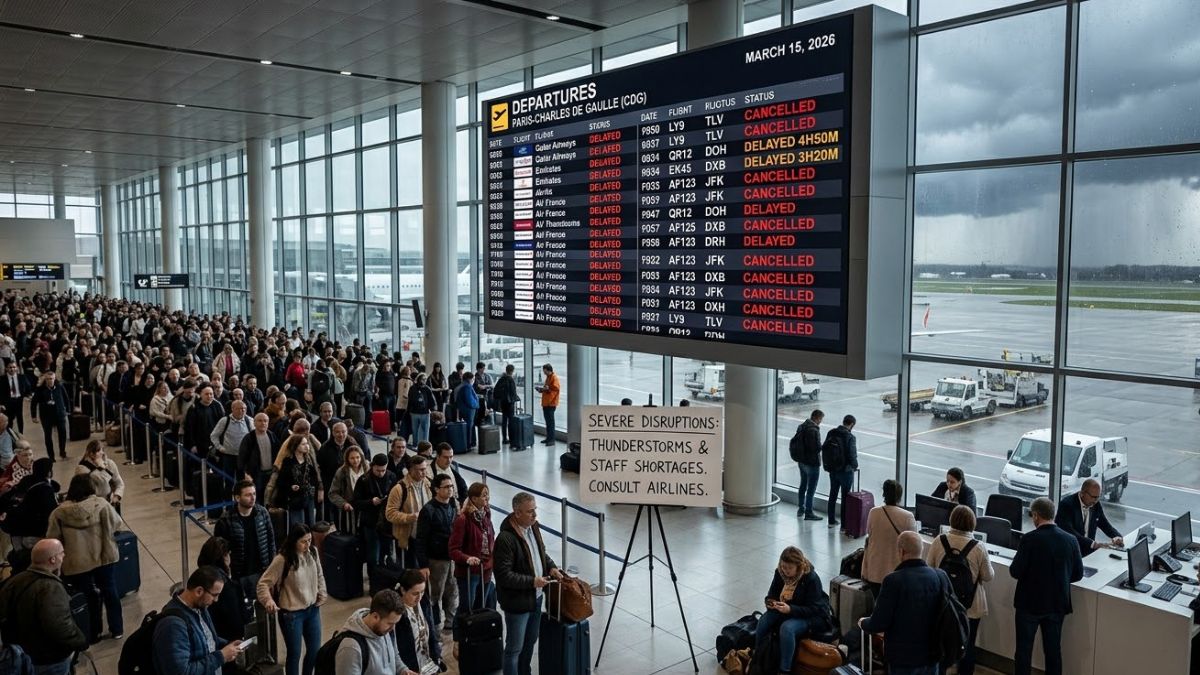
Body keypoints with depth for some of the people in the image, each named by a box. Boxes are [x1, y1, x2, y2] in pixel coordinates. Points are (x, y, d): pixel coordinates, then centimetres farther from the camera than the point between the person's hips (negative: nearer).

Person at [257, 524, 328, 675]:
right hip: (292, 613, -6)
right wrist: (268, 600, -31)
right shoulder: (282, 560, -20)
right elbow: (263, 583, -16)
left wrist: (322, 593, 5)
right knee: (294, 653, 8)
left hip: (312, 609, 6)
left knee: (315, 650, 17)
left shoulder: (312, 552, -3)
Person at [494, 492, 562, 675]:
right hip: (517, 602, -8)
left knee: (530, 641, 24)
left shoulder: (533, 526, 0)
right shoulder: (505, 539, -26)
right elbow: (504, 575, -26)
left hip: (535, 597, 8)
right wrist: (532, 581, -25)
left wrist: (551, 566, -1)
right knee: (514, 648, 5)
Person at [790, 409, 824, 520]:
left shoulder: (802, 426, 4)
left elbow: (793, 443, 11)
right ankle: (808, 513, 7)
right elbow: (817, 448, -25)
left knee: (803, 486, 21)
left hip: (801, 461, 9)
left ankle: (801, 508, 32)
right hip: (812, 463, -9)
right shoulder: (814, 430, -23)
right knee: (811, 489, 1)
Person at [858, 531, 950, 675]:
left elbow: (879, 623, -18)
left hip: (903, 657, -4)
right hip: (932, 655, 4)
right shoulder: (941, 576, -10)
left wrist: (863, 623, 4)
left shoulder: (893, 581, -23)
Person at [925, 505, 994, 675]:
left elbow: (928, 567, -3)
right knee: (967, 645, 15)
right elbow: (988, 576, -9)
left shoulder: (938, 542, -14)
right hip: (970, 605, -2)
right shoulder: (979, 548, -19)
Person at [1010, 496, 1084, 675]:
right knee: (1053, 650, 15)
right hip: (1058, 603, 4)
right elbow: (1077, 574, 2)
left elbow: (1016, 572, -16)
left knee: (1024, 649, 9)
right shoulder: (1071, 540, -6)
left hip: (1030, 602, -4)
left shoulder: (1030, 539, -19)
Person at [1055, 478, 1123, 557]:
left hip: (1087, 550, 7)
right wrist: (1093, 544, -33)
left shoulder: (1096, 505, 5)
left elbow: (1105, 525, 14)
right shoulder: (1067, 504, -16)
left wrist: (1117, 537, -7)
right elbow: (1068, 531, -25)